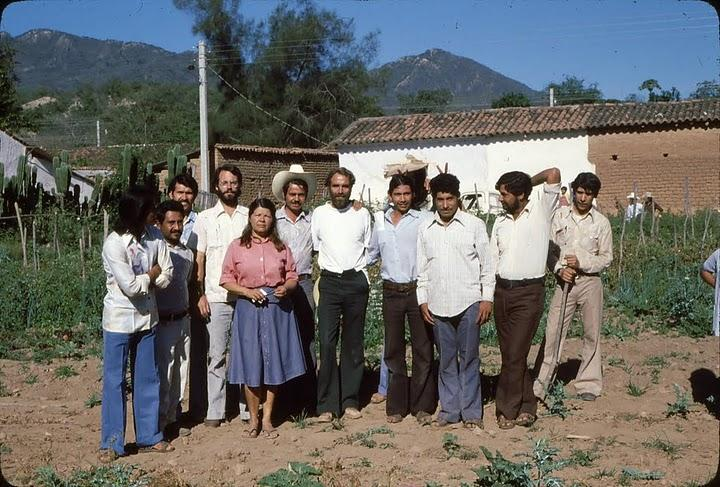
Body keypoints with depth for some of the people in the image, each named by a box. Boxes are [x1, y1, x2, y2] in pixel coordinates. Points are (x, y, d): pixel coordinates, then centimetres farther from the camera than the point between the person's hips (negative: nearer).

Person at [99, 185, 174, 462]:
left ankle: (149, 437, 23)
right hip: (119, 320, -5)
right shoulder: (114, 244, -18)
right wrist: (153, 273, -6)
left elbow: (167, 276, -3)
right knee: (115, 381, 3)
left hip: (147, 318, 5)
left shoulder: (154, 236, -1)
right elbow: (130, 286, -21)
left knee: (147, 379, 12)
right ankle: (112, 443, 13)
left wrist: (142, 281, -15)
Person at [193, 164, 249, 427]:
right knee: (216, 356, 2)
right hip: (216, 298, -1)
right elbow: (198, 260, 5)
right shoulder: (205, 218, 6)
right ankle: (215, 411, 11)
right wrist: (200, 294, -3)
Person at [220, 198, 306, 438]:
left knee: (273, 363, 4)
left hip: (278, 308, 2)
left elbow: (293, 277, 12)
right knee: (250, 364, 1)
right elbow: (226, 279, 2)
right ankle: (253, 418, 16)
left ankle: (267, 418, 15)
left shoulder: (281, 247, 9)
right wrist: (247, 291, -13)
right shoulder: (237, 246, 4)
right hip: (248, 309, -1)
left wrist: (286, 288, -10)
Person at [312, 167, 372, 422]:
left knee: (354, 344, 6)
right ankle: (327, 404, -1)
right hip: (330, 282, -1)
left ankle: (350, 401, 14)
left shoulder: (362, 214, 7)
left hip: (356, 281, 1)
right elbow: (314, 247, 11)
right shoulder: (319, 213, 5)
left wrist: (356, 270, 12)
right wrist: (327, 266, 10)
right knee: (327, 343, -9)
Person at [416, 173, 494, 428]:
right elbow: (422, 269, 11)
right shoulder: (425, 229, 8)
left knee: (469, 359, 3)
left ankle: (471, 412, 12)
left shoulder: (474, 225, 0)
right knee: (446, 360, 10)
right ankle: (450, 409, 20)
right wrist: (423, 300, 5)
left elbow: (487, 265, 1)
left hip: (469, 302, -2)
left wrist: (487, 298, -4)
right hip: (438, 305, 3)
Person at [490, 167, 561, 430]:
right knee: (510, 354, 9)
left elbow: (554, 174, -15)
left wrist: (529, 181, 2)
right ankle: (527, 406, 20)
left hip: (529, 292, -6)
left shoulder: (540, 212, -3)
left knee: (515, 355, -6)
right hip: (502, 290, 6)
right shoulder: (500, 222, 13)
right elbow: (493, 260, 14)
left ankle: (507, 410, 7)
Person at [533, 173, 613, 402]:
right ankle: (540, 384, 2)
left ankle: (589, 383, 20)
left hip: (590, 282, 0)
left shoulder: (601, 222, 1)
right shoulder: (560, 215, 3)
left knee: (591, 334, 7)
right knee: (553, 332, -3)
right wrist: (559, 269, -12)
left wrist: (582, 262, -14)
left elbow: (606, 258, 2)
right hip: (564, 281, 0)